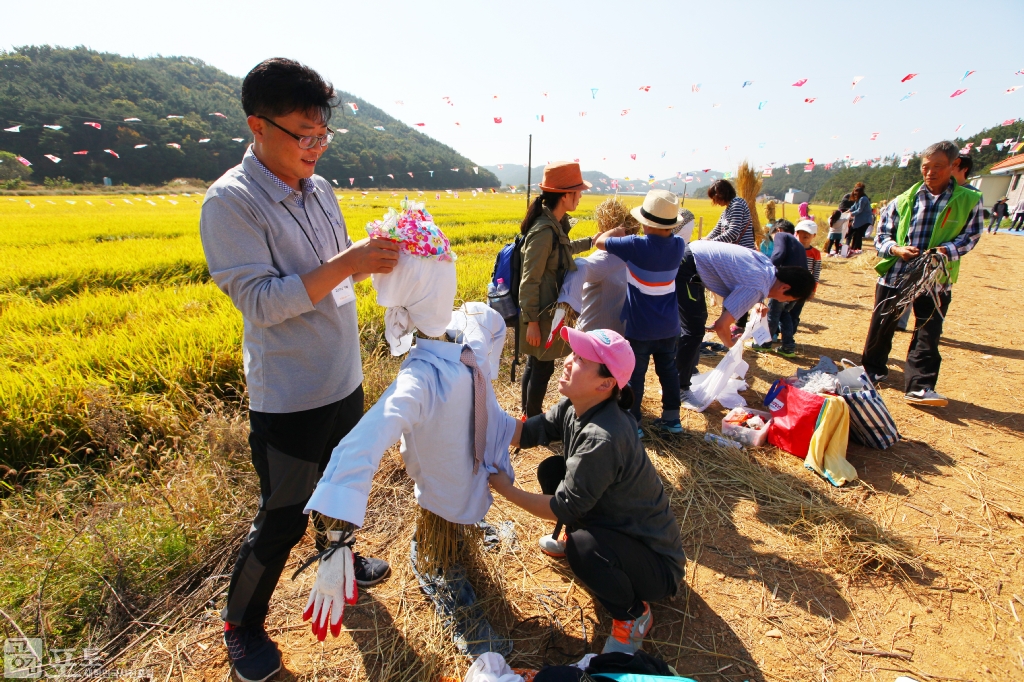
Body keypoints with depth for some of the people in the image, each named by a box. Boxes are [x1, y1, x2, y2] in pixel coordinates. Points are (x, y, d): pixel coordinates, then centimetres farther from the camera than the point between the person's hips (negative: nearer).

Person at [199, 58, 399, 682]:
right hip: (289, 397, -7)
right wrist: (344, 263, -28)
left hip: (344, 380, 7)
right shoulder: (230, 202, -16)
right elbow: (260, 302, -23)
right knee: (283, 519, 8)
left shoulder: (320, 189, 5)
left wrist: (373, 258, -5)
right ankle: (242, 627, 34)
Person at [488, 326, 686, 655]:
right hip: (615, 523, 8)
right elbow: (527, 433, -8)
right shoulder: (574, 407, -10)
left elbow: (563, 507, -27)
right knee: (551, 469, 1)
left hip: (657, 564, -8)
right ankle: (572, 539, 26)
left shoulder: (602, 438, -35)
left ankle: (634, 615, -4)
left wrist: (507, 491, -17)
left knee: (583, 546, -36)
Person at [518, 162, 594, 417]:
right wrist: (532, 322, -19)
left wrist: (593, 240, 26)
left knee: (535, 364, 20)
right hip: (542, 313, -9)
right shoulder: (544, 231, -25)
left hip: (549, 308, 9)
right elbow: (530, 281, -22)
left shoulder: (555, 223, 3)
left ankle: (528, 415, 36)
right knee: (543, 368, 5)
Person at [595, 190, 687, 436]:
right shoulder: (678, 246, -4)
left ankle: (632, 423, 20)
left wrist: (617, 231, 6)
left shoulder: (637, 246, -22)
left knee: (634, 376, 8)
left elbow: (600, 242, -11)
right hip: (669, 326, 6)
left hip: (640, 328, -5)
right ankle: (672, 418, 31)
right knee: (668, 371, 19)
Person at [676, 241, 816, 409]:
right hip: (686, 267, -10)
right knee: (694, 331, -9)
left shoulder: (768, 265, 4)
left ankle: (689, 371, 39)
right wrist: (731, 343, 0)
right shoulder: (756, 288, -20)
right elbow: (721, 326, -22)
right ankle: (679, 389, 4)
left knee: (699, 318, 22)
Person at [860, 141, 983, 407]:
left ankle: (919, 387, 1)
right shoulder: (903, 200, 5)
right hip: (894, 273, 1)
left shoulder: (969, 200, 3)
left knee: (928, 334, -3)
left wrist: (946, 250, -17)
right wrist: (896, 249, -14)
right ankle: (873, 370, 30)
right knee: (881, 326, 11)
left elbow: (970, 236, 3)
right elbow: (882, 234, 6)